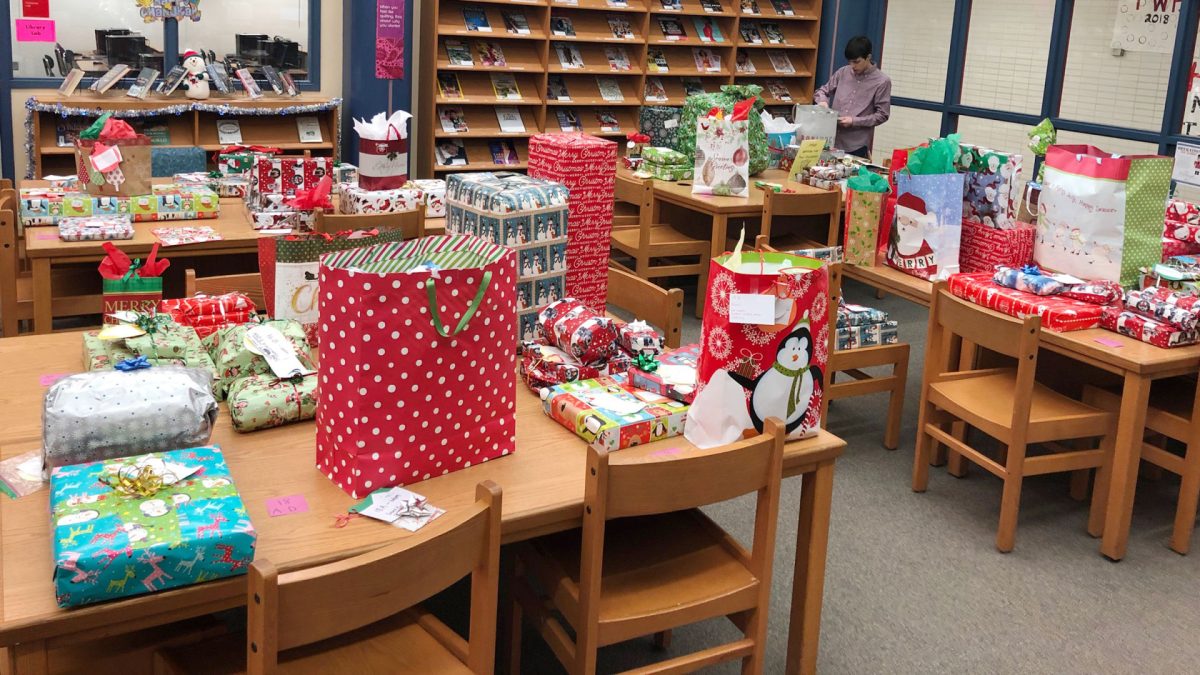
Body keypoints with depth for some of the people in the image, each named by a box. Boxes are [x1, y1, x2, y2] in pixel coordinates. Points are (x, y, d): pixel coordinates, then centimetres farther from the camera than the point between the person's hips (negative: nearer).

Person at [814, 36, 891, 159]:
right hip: (832, 140, 4)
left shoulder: (882, 81, -4)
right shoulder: (843, 72, 7)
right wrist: (822, 101, -6)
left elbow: (882, 115, -4)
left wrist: (854, 121, -13)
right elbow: (823, 90, 18)